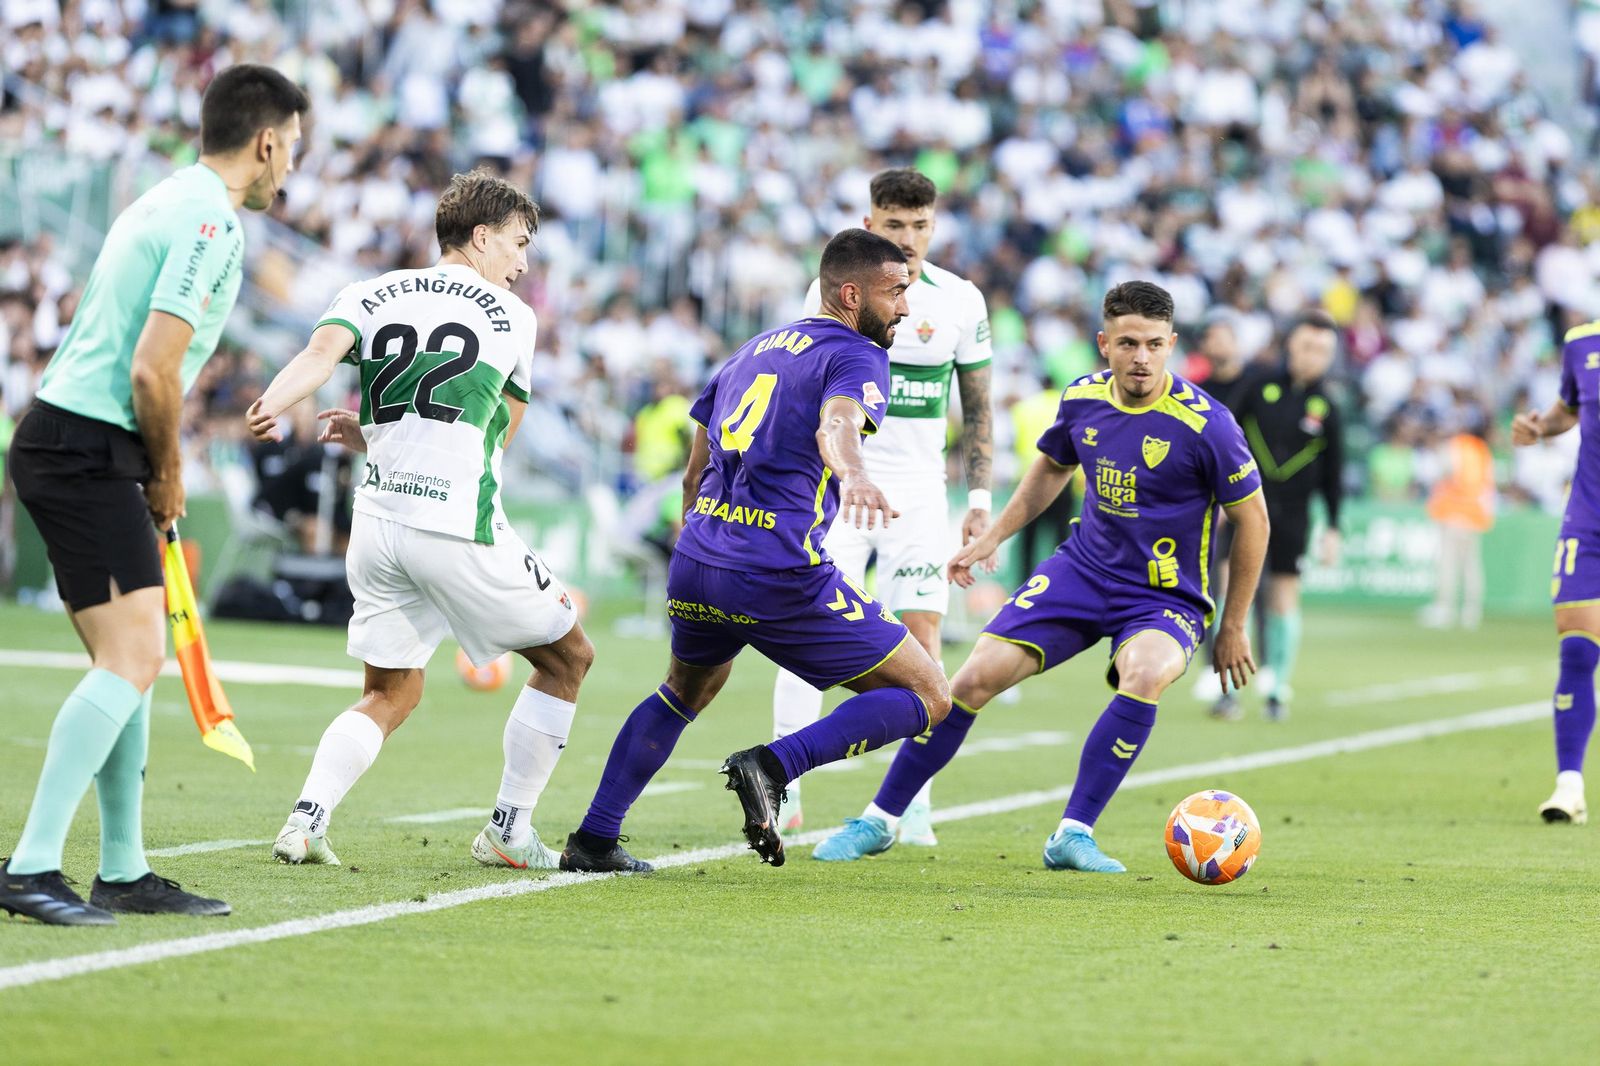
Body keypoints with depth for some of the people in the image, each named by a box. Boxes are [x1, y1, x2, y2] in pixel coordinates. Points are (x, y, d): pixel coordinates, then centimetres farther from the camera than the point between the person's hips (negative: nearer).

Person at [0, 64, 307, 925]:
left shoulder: (172, 203, 18)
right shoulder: (211, 221, -14)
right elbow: (152, 372, -21)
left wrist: (154, 477, 17)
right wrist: (168, 473, -5)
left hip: (70, 443, 10)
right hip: (87, 451, -10)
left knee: (130, 661, 13)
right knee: (131, 660, -14)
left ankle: (123, 871, 17)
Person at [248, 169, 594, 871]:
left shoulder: (372, 295, 12)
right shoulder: (513, 317, 7)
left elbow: (320, 355, -11)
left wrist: (269, 407, -27)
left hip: (377, 519, 4)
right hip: (461, 527, -4)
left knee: (390, 693, 18)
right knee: (567, 657, 14)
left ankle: (306, 819, -4)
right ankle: (509, 830, 12)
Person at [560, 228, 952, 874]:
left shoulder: (757, 348, 22)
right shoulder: (857, 356, -2)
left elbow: (694, 472, 28)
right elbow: (836, 423, -27)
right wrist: (853, 478, -47)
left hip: (694, 561, 8)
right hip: (781, 575, -8)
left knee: (686, 691, 35)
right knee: (927, 698, 1)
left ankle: (592, 842, 29)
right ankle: (772, 767, -16)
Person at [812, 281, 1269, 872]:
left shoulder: (1205, 423, -19)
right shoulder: (1083, 398, -3)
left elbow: (1252, 518, -7)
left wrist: (1233, 627, -2)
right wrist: (993, 536, 14)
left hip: (1166, 598, -4)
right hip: (1081, 571, 4)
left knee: (1144, 674, -37)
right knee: (976, 676, -9)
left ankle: (1073, 835, -24)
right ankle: (879, 820, 7)